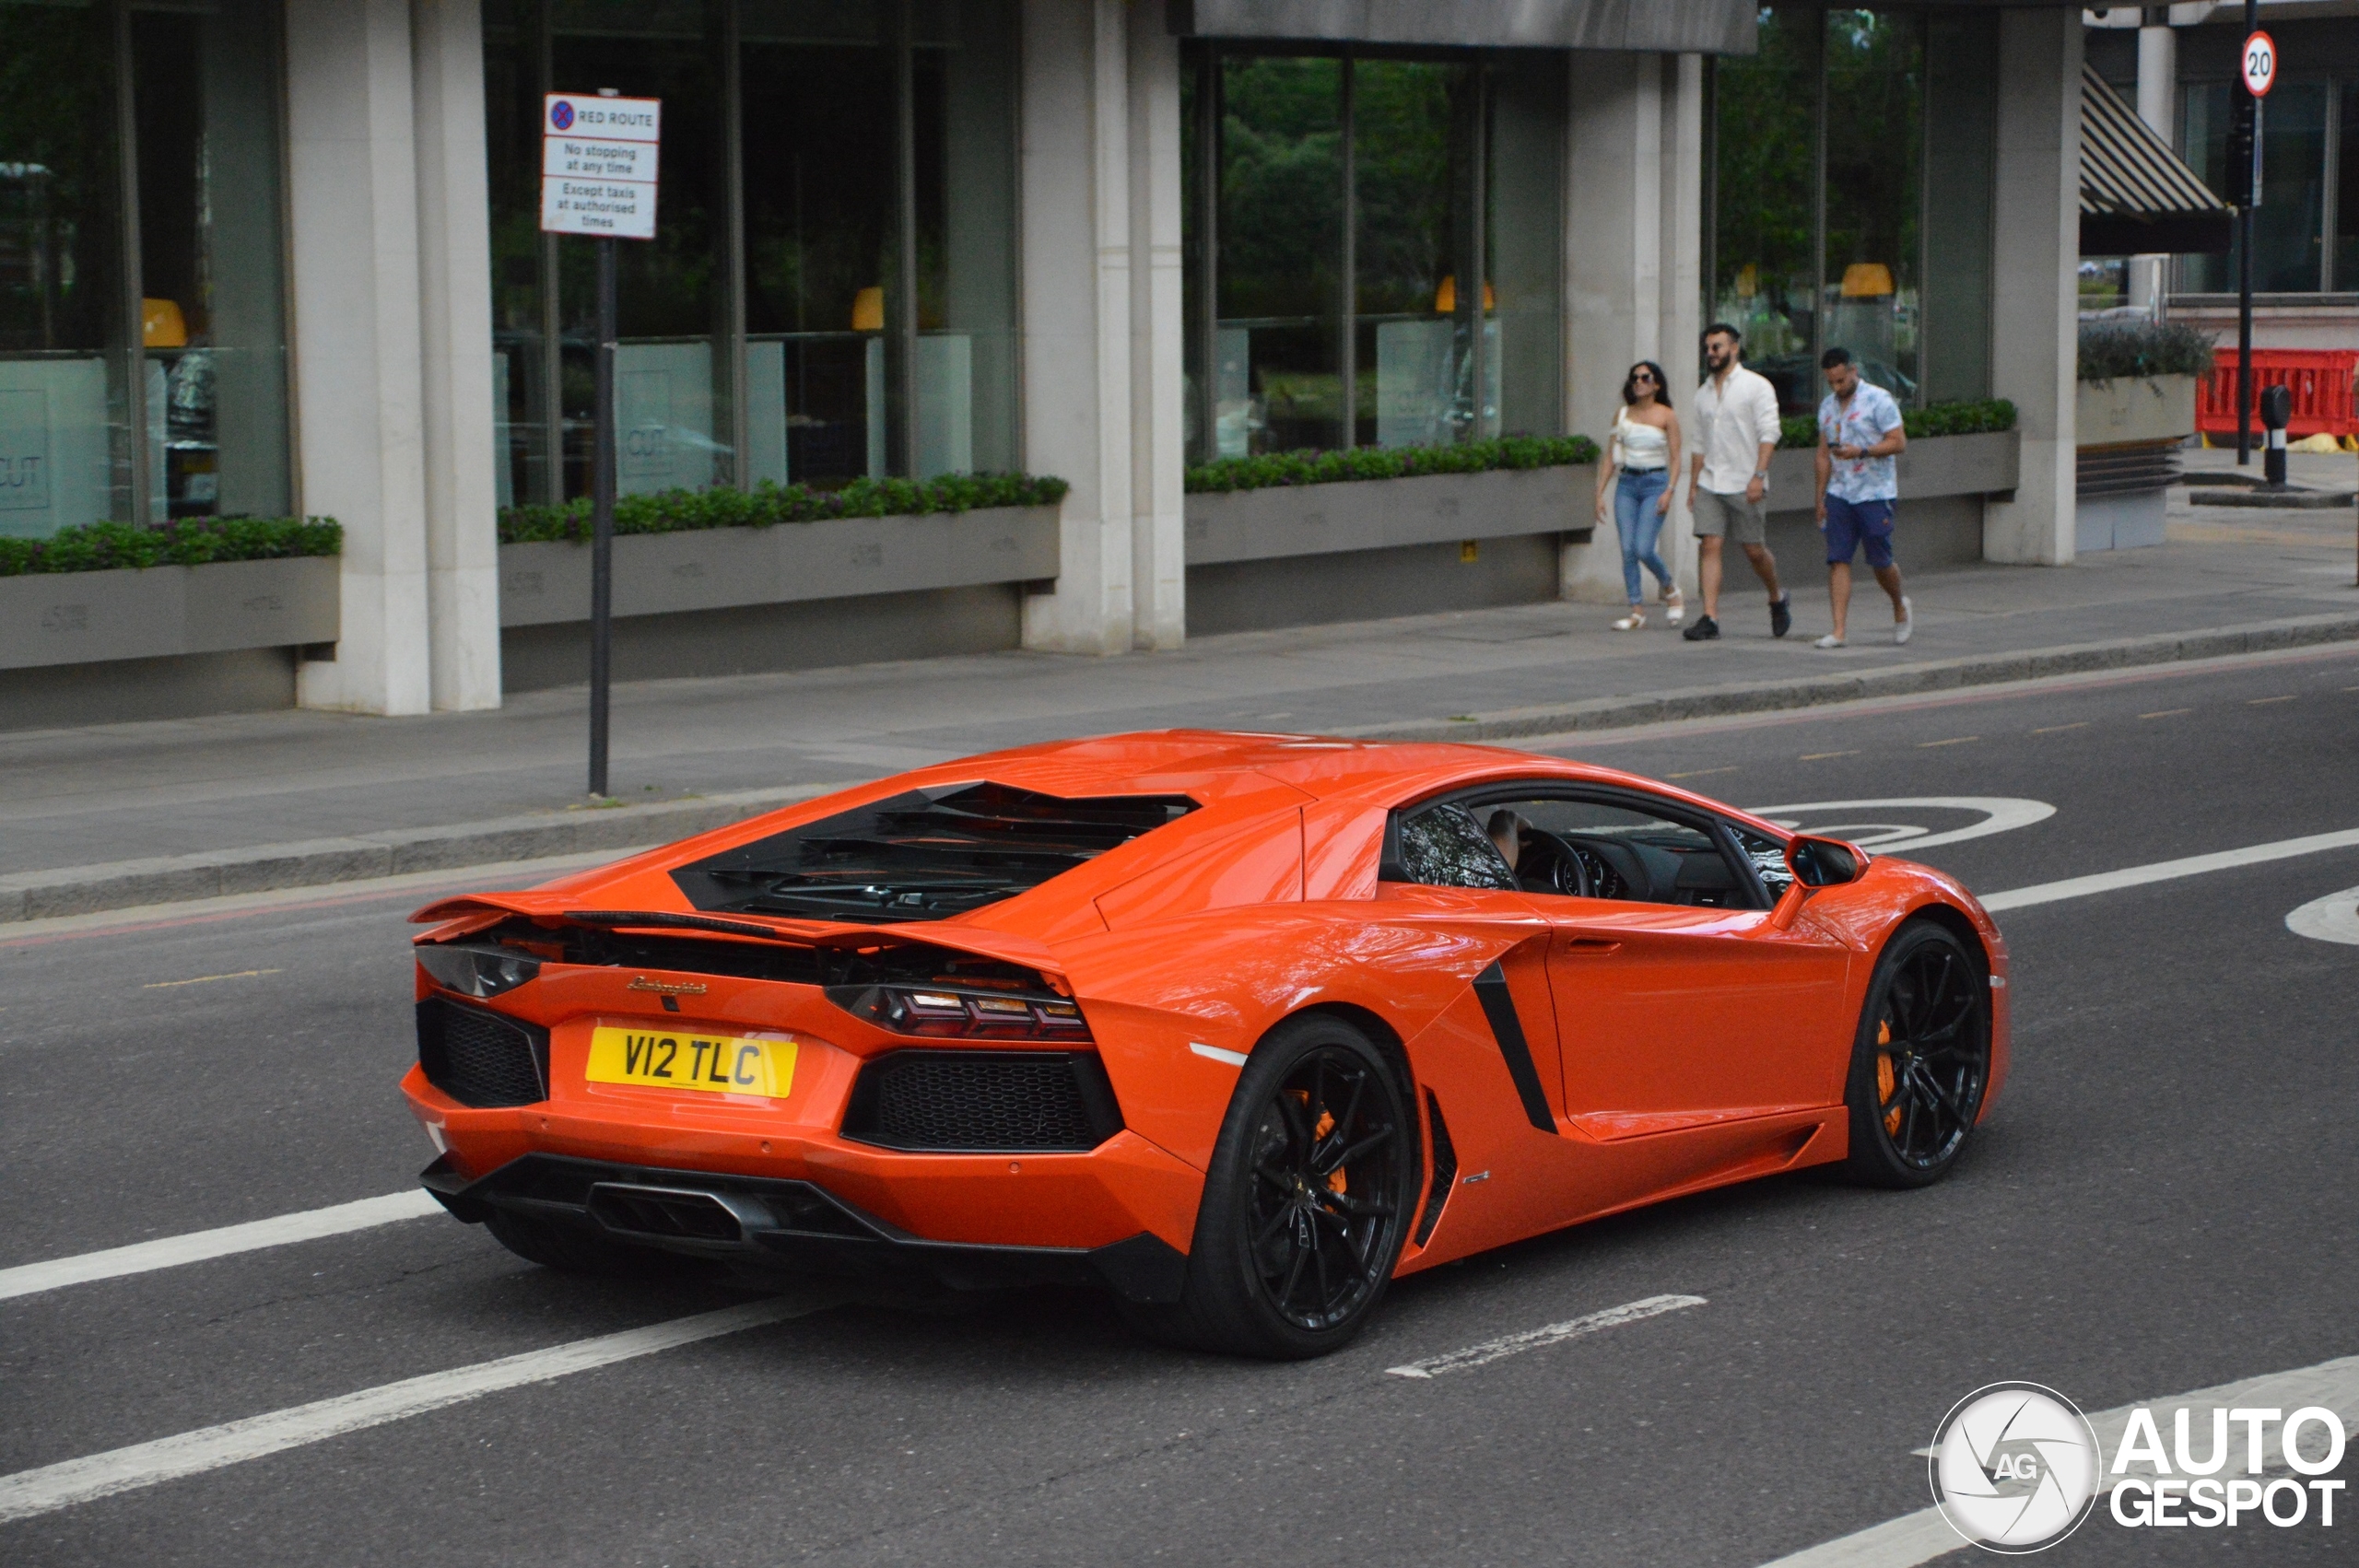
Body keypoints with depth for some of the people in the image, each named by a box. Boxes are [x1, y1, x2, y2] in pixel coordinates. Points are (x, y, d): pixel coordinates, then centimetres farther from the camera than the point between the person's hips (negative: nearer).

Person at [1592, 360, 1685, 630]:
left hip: (1655, 483, -4)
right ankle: (1637, 610, 1)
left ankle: (1670, 588, 13)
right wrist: (1600, 493, 5)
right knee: (1627, 549, -5)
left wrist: (1669, 491, -15)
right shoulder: (1622, 414, 10)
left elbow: (1675, 458, -3)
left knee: (1643, 549, -14)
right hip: (1627, 484, 4)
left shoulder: (1667, 415, 0)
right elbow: (1611, 457, 11)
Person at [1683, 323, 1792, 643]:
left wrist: (1758, 476, -20)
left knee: (1754, 549, 2)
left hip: (1743, 485, -5)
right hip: (1709, 484, 5)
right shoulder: (1703, 393, 15)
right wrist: (1693, 485, 14)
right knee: (1709, 546, -8)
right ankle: (1709, 619, -12)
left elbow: (1768, 434, -10)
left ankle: (1777, 599, 28)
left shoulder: (1757, 386, -3)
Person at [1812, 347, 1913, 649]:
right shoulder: (1827, 406, 15)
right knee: (1837, 560, -5)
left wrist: (1862, 451, -21)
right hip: (1839, 495, 5)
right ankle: (1838, 630, -9)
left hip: (1875, 494, -5)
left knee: (1880, 561, 1)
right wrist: (1820, 498, 16)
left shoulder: (1878, 400, -5)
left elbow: (1899, 442, -10)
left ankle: (1900, 606, 30)